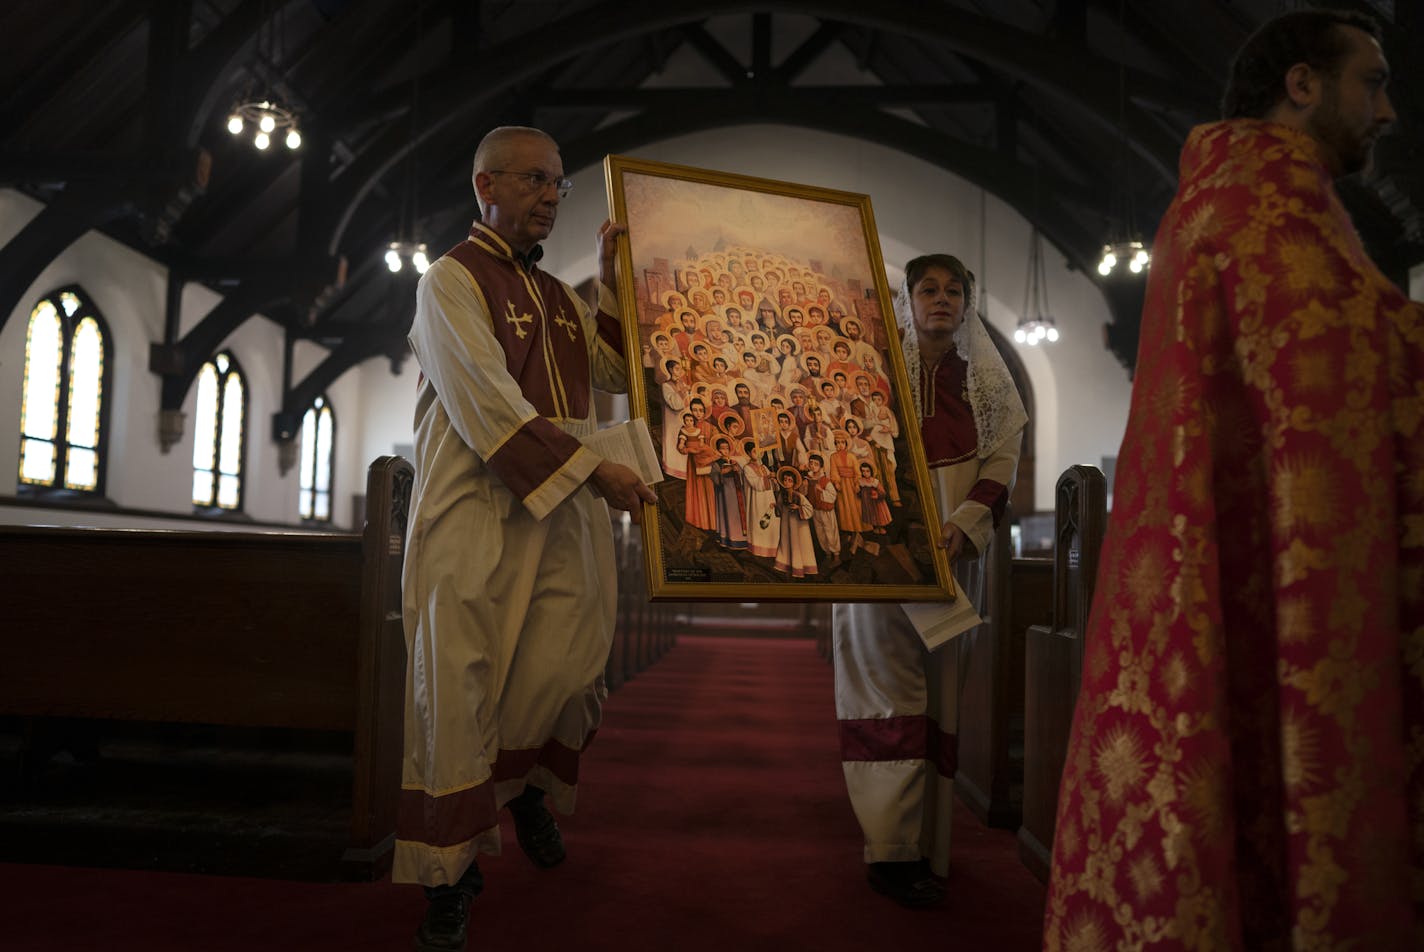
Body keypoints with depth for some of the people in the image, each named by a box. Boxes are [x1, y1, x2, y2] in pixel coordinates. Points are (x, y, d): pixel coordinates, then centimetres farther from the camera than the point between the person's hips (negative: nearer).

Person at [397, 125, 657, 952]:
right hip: (476, 515, -5)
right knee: (459, 689, -4)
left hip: (565, 516, 6)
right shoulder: (451, 281, -1)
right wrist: (591, 470, -17)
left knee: (569, 672, -3)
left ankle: (527, 784, 29)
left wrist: (616, 282, 6)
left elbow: (616, 371, 15)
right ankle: (453, 873, 10)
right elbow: (489, 403, -14)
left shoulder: (557, 296, 21)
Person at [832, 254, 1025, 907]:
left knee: (938, 692, 5)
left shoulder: (986, 382, 13)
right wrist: (876, 529, -14)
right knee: (891, 687, -7)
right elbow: (841, 451, 0)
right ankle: (892, 852, -2)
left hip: (951, 553, 3)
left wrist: (963, 525, -10)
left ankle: (927, 847, 13)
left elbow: (1002, 463, 7)